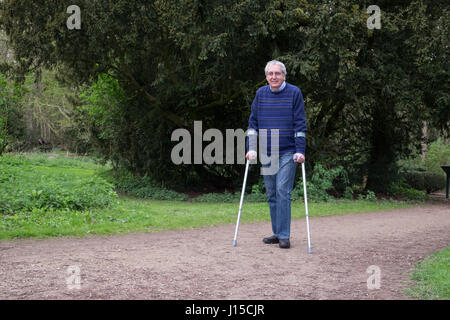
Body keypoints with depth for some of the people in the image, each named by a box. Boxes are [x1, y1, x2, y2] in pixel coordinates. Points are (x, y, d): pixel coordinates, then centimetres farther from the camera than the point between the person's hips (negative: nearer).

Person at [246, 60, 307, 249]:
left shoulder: (294, 93, -4)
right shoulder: (261, 94, 7)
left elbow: (300, 124, -5)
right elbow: (253, 122, 10)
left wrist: (300, 151, -11)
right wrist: (251, 148, 2)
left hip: (288, 152, -4)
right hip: (266, 153, 4)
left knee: (283, 191, -12)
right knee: (271, 194, 8)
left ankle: (284, 236, -7)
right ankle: (277, 233, 17)